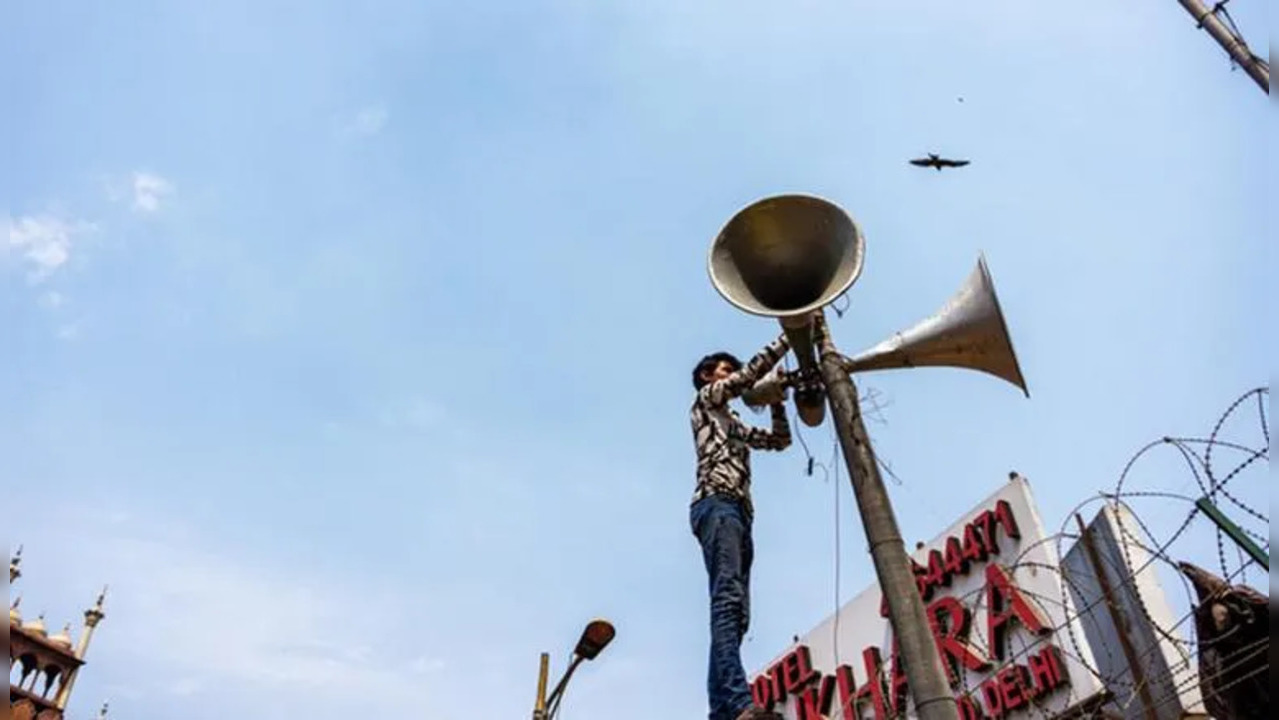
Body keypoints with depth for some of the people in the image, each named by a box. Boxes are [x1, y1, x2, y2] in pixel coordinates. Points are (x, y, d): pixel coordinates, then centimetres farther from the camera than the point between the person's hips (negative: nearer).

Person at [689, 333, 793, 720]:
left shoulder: (733, 424, 37)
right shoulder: (706, 399, 17)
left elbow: (780, 439, 33)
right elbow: (749, 374, 4)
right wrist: (788, 337, 9)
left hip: (737, 511, 9)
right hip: (716, 504, -9)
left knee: (733, 610, -5)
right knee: (728, 598, -27)